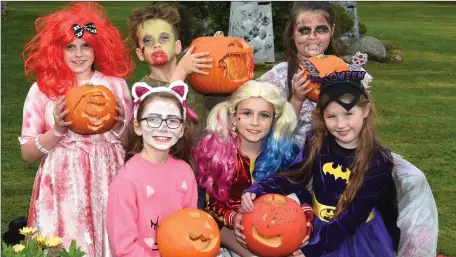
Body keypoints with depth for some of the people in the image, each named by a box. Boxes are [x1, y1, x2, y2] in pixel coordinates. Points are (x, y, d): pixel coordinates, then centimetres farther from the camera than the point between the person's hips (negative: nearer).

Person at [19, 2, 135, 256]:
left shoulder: (116, 85, 1)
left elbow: (130, 144, 9)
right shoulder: (43, 89, -2)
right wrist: (57, 131, -14)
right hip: (62, 188, -1)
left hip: (107, 184, 1)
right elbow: (28, 153, 1)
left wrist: (119, 128, -11)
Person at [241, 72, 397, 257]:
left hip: (358, 233, -2)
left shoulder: (378, 161, -16)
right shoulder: (318, 142, -8)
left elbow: (353, 216, -18)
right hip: (318, 225, 3)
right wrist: (257, 190, -19)